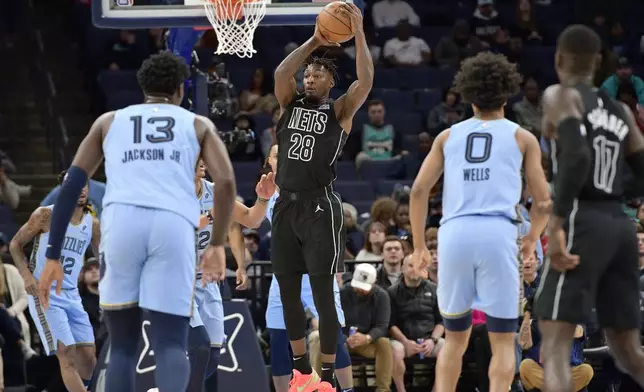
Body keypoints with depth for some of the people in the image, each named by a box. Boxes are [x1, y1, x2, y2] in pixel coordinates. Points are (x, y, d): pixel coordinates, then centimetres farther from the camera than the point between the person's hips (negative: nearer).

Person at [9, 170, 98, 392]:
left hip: (72, 296, 6)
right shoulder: (46, 215, -8)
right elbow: (15, 244, -1)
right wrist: (27, 276, -15)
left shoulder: (92, 224, 6)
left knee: (88, 357, 2)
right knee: (67, 356, -17)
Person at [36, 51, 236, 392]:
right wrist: (217, 244, 19)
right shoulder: (198, 124, 25)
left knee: (122, 348, 14)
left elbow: (72, 184, 17)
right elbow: (225, 181, 8)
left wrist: (53, 256, 16)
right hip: (173, 226, -1)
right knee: (171, 345, -1)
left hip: (121, 222, 1)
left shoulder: (109, 121, 27)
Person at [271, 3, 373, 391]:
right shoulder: (291, 103, 11)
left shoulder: (340, 111, 0)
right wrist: (314, 42, -11)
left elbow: (366, 81, -15)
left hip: (320, 207, -5)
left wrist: (359, 33, -18)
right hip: (286, 205, 5)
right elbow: (281, 73, -7)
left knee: (323, 293, -6)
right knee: (288, 291, 9)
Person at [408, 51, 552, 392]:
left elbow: (418, 191, 10)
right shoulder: (522, 138, 14)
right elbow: (542, 202, 9)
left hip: (454, 233, 2)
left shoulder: (448, 136, 19)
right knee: (503, 340, 4)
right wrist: (532, 239, 28)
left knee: (454, 336, 16)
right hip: (497, 234, -2)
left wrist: (419, 246, 19)